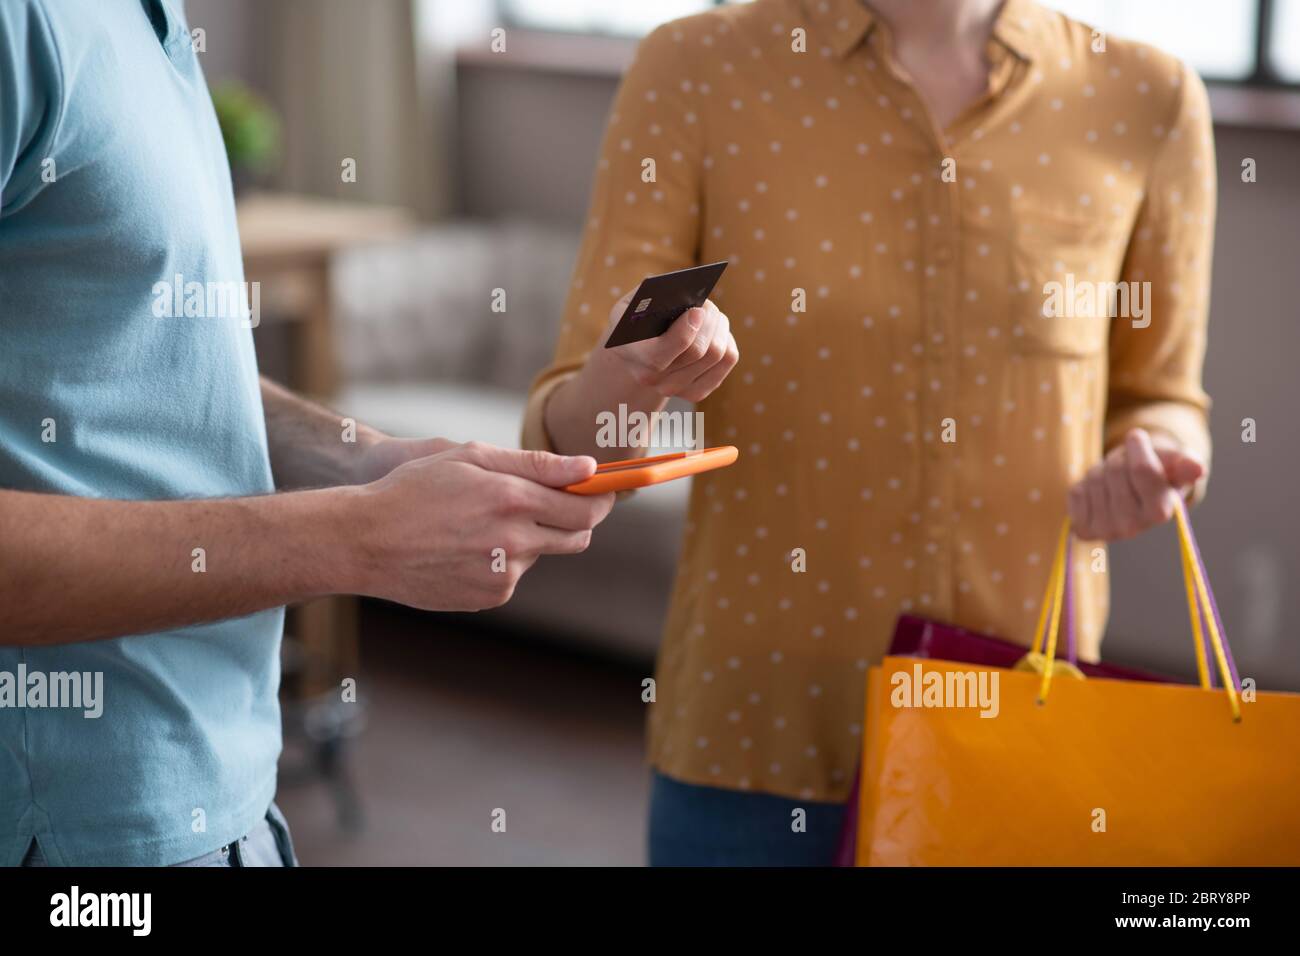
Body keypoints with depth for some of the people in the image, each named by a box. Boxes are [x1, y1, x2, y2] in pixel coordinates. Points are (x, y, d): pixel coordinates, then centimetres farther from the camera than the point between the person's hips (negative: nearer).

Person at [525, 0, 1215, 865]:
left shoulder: (1144, 101, -4)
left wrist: (1148, 462, -12)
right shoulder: (694, 75, -8)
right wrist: (600, 406, -31)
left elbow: (1159, 400, 10)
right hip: (757, 729, -1)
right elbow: (570, 434, -9)